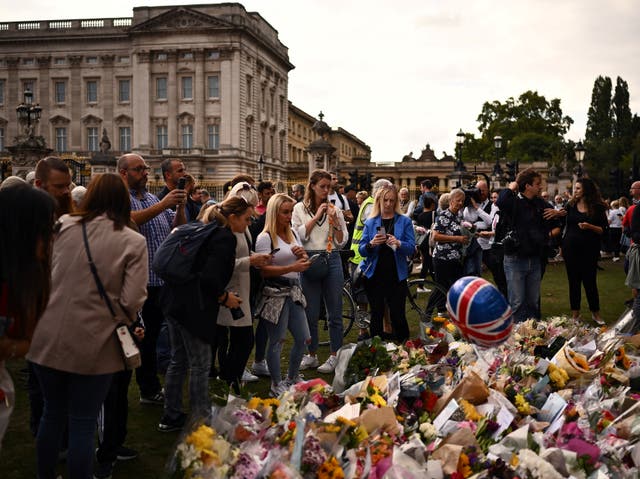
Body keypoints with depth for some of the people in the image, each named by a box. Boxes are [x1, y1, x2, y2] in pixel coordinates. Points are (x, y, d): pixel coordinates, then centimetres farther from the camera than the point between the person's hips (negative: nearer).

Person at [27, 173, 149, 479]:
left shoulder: (62, 227, -1)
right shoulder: (133, 241, -8)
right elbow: (132, 301, -13)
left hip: (48, 338, 3)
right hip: (92, 346, -3)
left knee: (52, 415, 21)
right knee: (82, 425, 8)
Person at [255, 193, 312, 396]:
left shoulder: (292, 235, 14)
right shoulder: (265, 238, -9)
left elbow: (303, 263, 25)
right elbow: (264, 270, -17)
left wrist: (302, 255, 1)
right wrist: (292, 267, -24)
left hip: (293, 291, 8)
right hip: (275, 293, -8)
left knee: (303, 338, 9)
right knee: (277, 341, -1)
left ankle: (292, 379, 27)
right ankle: (276, 385, 13)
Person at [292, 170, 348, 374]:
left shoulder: (335, 209, 7)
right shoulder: (300, 209, 5)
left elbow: (342, 242, 5)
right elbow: (299, 236, -6)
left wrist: (335, 221, -9)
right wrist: (316, 217, -9)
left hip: (332, 261, 1)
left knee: (335, 312, 3)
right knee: (311, 312, 6)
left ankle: (335, 357, 11)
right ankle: (311, 355, 19)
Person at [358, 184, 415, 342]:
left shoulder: (404, 221, 3)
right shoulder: (370, 222, 7)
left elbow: (411, 248, -4)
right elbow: (361, 250, 2)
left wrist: (399, 244, -24)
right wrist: (371, 244, -19)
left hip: (396, 276, -2)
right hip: (375, 275, 2)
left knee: (398, 315, -3)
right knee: (376, 315, 9)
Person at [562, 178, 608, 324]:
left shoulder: (597, 208, -3)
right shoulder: (570, 206, 4)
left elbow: (603, 230, -4)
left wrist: (590, 227, -21)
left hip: (589, 250, -2)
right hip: (570, 248, 2)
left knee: (589, 280, 2)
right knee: (573, 280, 7)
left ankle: (595, 312, 17)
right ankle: (575, 312, 17)